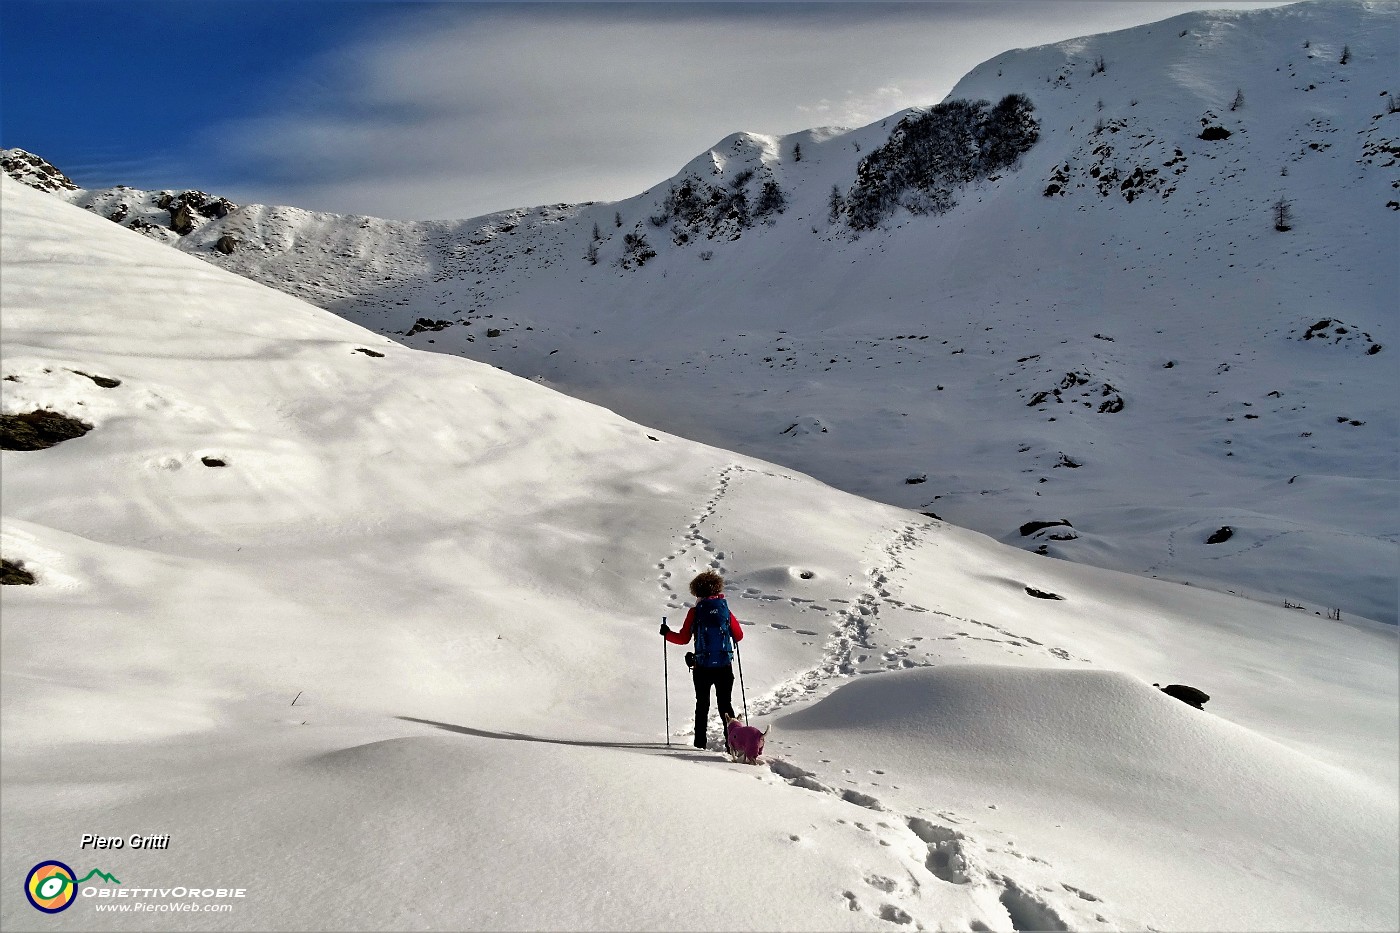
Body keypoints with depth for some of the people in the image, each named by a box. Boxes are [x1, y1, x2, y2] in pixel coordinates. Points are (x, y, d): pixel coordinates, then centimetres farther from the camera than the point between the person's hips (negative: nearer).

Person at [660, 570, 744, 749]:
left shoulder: (695, 611, -4)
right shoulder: (725, 610, 2)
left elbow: (683, 639, -3)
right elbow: (739, 636, 8)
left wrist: (667, 633, 14)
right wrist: (732, 623, 28)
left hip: (703, 667, -1)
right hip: (724, 667, 1)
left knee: (702, 704, 14)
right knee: (725, 704, 11)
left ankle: (700, 741, 15)